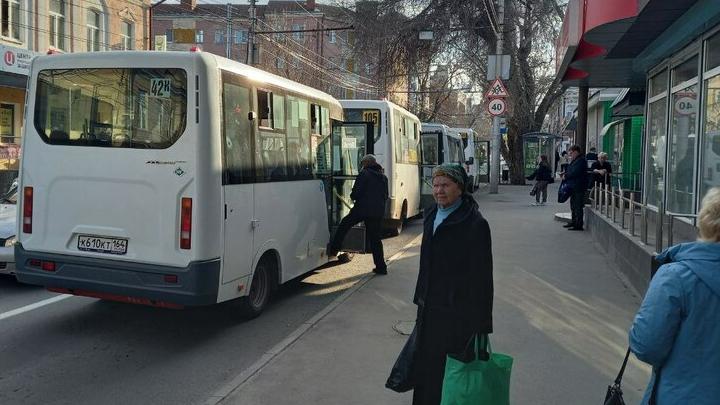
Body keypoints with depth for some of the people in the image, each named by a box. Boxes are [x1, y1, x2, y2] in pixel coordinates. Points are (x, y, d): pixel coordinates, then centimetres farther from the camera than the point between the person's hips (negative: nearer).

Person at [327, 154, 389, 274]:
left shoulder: (364, 174, -6)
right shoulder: (383, 177, 14)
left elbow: (356, 193, -11)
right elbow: (385, 196, 20)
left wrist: (353, 197, 10)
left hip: (362, 209, -5)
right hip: (378, 212, 6)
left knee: (344, 225, 15)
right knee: (375, 238, 10)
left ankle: (333, 250, 16)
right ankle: (381, 267, 8)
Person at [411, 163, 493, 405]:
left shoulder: (474, 224, -15)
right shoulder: (433, 217, 9)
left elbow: (481, 275, -16)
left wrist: (480, 324, -17)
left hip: (455, 313, -7)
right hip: (429, 308, 7)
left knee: (449, 373, 2)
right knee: (424, 366, 16)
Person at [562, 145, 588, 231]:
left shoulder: (581, 160, -16)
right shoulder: (575, 160, 17)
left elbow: (575, 173, -23)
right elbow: (571, 171, 22)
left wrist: (566, 176, -11)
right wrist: (565, 174, 4)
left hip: (578, 187, -11)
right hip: (574, 187, 11)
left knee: (578, 206, -8)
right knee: (573, 205, 18)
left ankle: (579, 225, -5)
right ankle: (574, 222, 29)